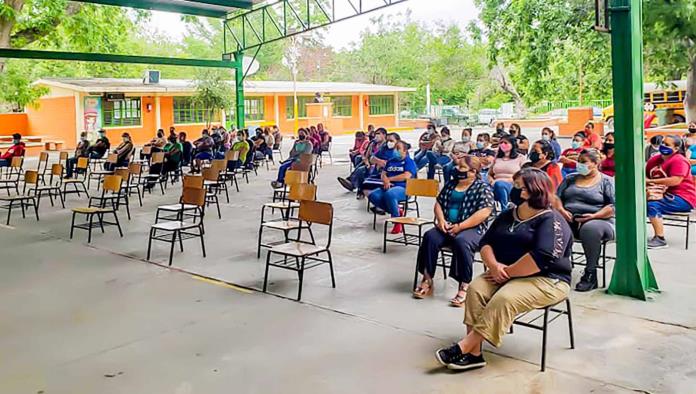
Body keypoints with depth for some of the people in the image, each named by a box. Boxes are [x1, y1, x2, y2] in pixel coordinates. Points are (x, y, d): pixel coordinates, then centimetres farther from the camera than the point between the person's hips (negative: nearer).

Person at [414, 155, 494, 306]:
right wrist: (441, 220, -5)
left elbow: (484, 212, -14)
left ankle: (464, 287, -30)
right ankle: (427, 279, -18)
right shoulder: (451, 184, 16)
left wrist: (460, 226, -19)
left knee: (461, 241, -37)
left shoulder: (483, 188, -2)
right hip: (448, 227, 5)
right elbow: (439, 203, 17)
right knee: (430, 236, -24)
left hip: (471, 228, -5)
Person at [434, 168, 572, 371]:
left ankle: (464, 348, -29)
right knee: (476, 289, -20)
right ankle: (474, 353, -25)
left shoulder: (551, 221, -11)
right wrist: (494, 265, -12)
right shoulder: (507, 216, 14)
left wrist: (507, 272, -18)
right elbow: (486, 242, 9)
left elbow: (542, 258, -24)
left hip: (545, 280, -7)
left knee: (504, 299, -32)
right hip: (504, 275, 7)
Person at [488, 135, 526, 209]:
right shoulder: (497, 157, 24)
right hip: (496, 187, 3)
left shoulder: (520, 158, 12)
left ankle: (505, 212, -34)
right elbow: (490, 174, 26)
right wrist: (492, 181, 4)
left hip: (513, 187, -3)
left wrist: (512, 180, -11)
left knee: (500, 184, -39)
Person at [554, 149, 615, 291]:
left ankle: (590, 274, -26)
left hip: (599, 220, -3)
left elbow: (613, 206, -2)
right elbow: (557, 197, 16)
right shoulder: (570, 178, 23)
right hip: (568, 219, 4)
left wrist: (594, 216, -16)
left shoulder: (607, 181, 9)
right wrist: (561, 210, -5)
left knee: (590, 228, -40)